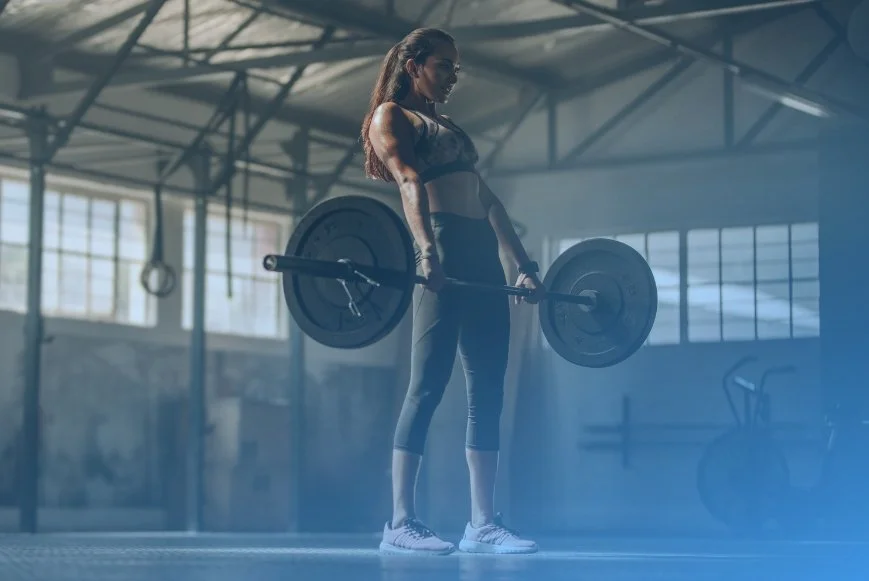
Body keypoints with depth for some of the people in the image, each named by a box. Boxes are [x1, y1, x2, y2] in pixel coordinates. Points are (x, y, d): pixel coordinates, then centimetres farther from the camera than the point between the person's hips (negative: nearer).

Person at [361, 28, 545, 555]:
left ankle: (483, 522, 4)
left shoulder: (451, 130, 30)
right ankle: (402, 522, -11)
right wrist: (427, 249, -27)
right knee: (429, 386, -12)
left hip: (484, 260, 8)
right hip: (443, 256, -8)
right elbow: (409, 182, -12)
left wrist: (525, 265, 16)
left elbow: (488, 200, 24)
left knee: (488, 392, 2)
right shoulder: (391, 116, 6)